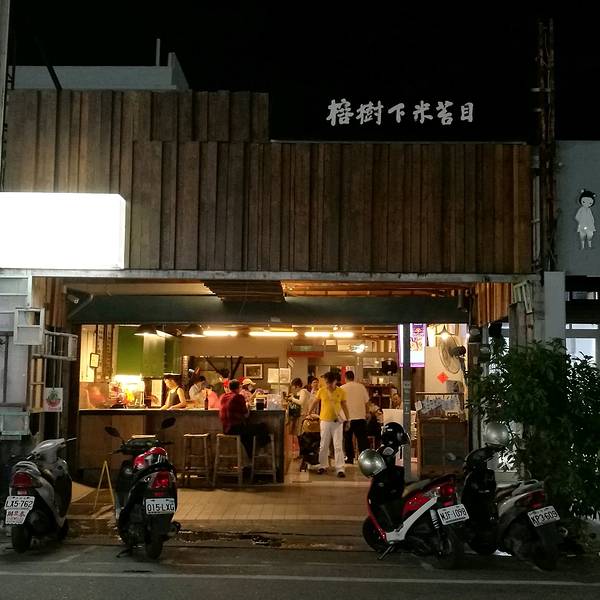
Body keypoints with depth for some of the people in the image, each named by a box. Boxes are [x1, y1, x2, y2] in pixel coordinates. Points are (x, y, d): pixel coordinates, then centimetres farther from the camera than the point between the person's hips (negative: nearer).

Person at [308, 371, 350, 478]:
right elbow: (314, 402, 11)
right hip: (325, 421, 1)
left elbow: (344, 406, 6)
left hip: (337, 422, -1)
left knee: (338, 446, -3)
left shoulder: (341, 392, -2)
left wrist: (348, 420, 5)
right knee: (323, 445, 9)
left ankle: (340, 469, -3)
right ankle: (322, 466, 22)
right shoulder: (321, 391, -1)